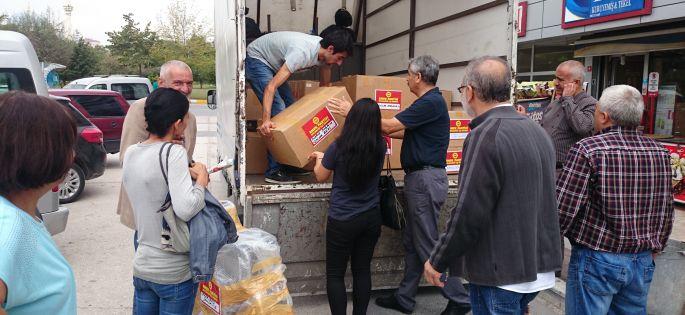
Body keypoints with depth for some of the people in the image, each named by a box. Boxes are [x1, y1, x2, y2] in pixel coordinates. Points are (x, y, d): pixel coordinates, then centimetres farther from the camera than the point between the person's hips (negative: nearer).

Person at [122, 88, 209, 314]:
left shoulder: (131, 153, 2)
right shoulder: (174, 152, -20)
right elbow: (185, 209, -29)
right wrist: (201, 181, -13)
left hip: (141, 268, 6)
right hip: (174, 274, -6)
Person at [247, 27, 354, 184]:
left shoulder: (324, 53, -11)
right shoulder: (303, 53, -37)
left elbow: (325, 85, 6)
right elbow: (271, 86, -41)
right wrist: (265, 120, -50)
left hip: (272, 64, 9)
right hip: (256, 59, -9)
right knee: (278, 109, -19)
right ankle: (273, 171, -15)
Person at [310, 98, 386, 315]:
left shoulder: (338, 148, -18)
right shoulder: (380, 147, -7)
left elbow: (321, 176, 0)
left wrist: (320, 158, 20)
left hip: (342, 220, -4)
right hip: (371, 217, 4)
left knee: (335, 275, 9)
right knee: (362, 270, 16)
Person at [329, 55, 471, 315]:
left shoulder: (431, 103, -17)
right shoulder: (430, 101, 15)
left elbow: (390, 126, -19)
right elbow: (407, 132, 24)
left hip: (426, 178, -10)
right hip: (419, 177, 10)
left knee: (427, 244, -2)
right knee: (411, 241, 14)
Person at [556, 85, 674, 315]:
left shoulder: (587, 149, -17)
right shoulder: (660, 153, 2)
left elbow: (564, 208, -18)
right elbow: (667, 210, 10)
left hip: (597, 259, -5)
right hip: (643, 261, 6)